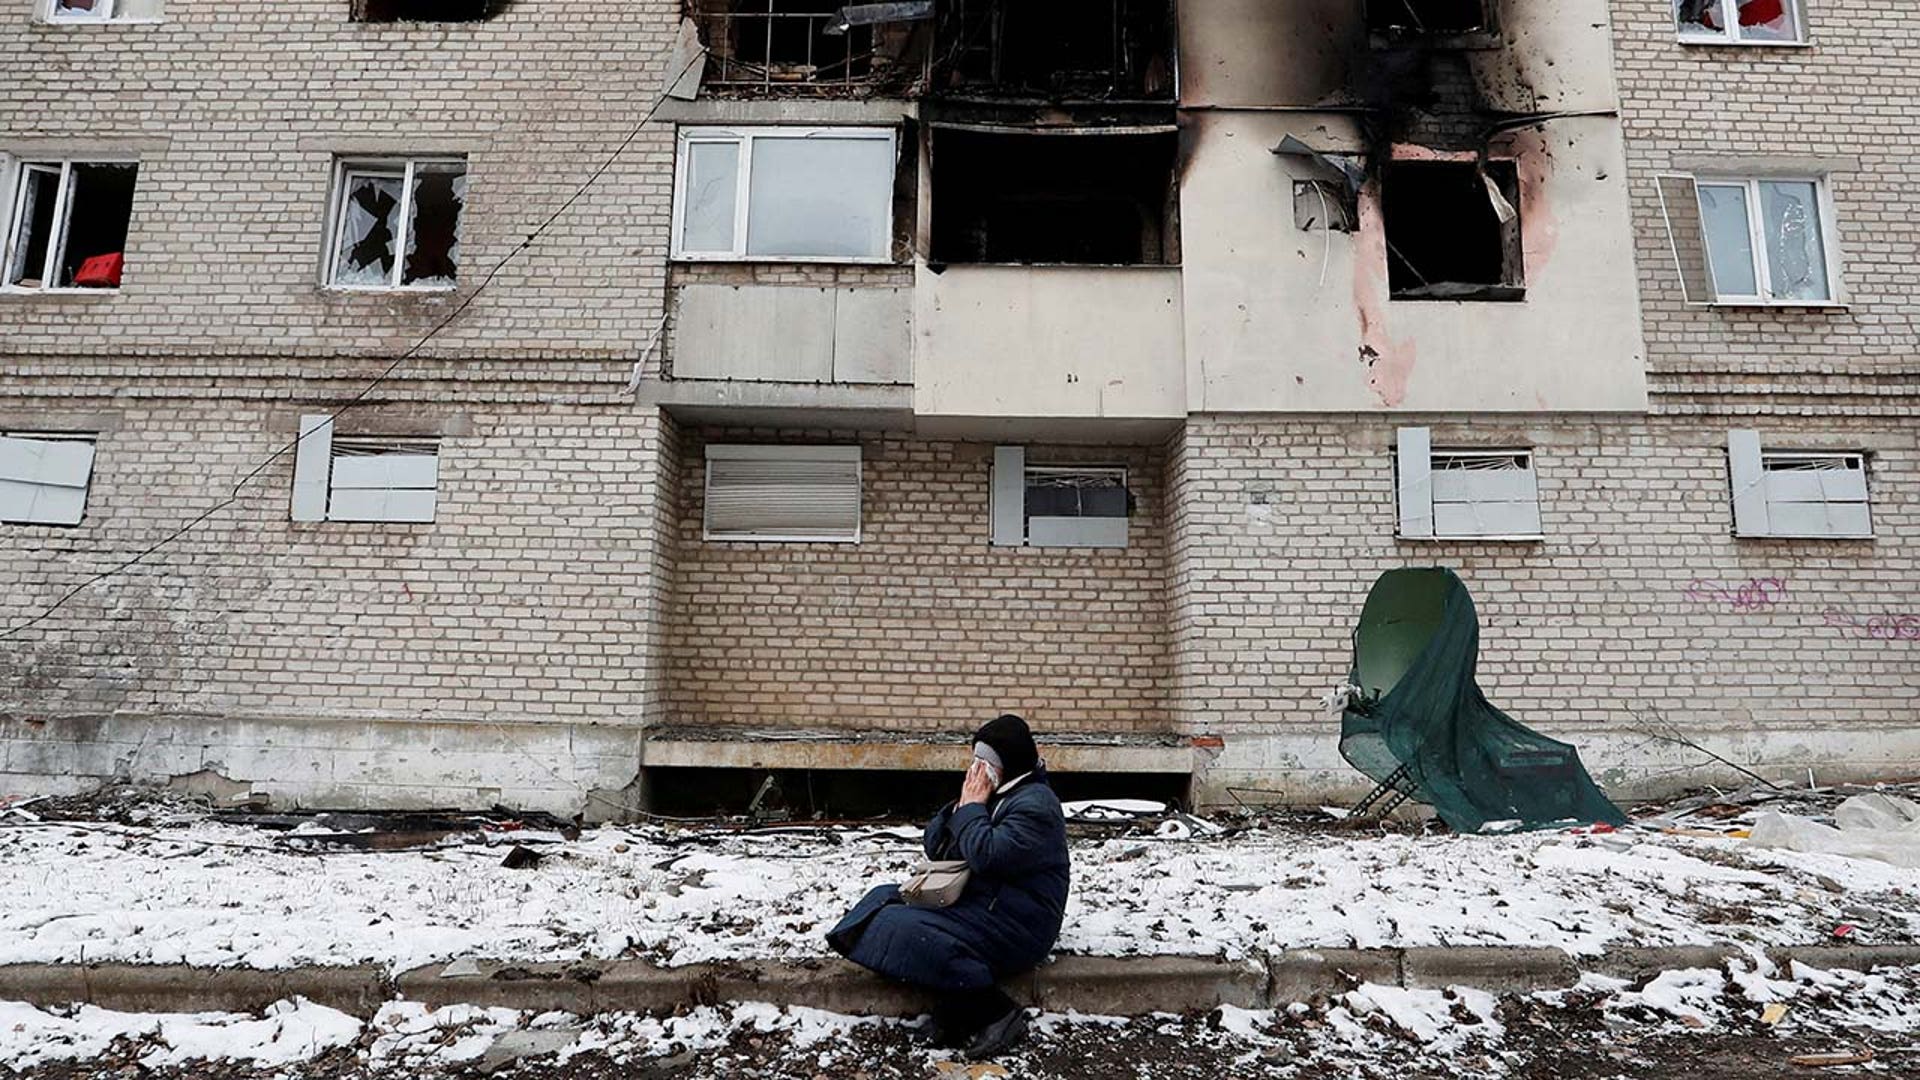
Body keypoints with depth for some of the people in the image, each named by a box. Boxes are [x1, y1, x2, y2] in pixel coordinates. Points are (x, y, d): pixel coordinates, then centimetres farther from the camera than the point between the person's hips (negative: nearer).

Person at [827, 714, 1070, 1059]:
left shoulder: (1035, 804, -14)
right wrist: (963, 805, -4)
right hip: (971, 900, 11)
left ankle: (995, 1013, -16)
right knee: (884, 899, 5)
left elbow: (987, 856, -28)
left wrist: (973, 807, -13)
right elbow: (934, 847, 11)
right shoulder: (991, 795, 14)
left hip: (1011, 924, -11)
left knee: (904, 931, -24)